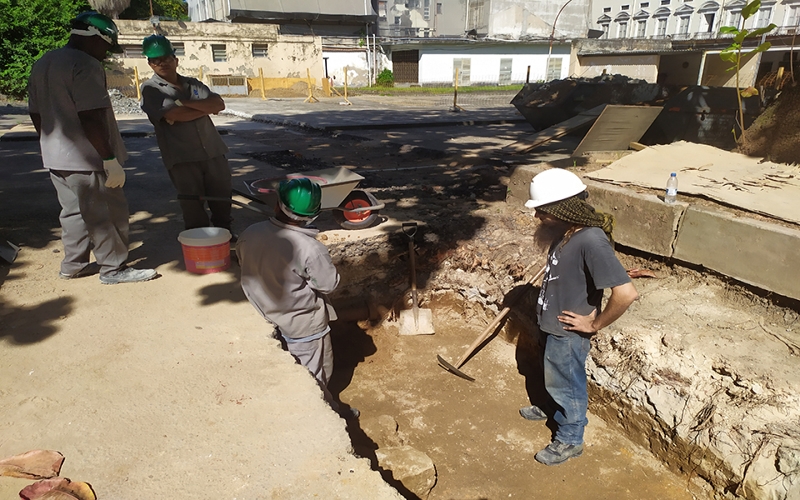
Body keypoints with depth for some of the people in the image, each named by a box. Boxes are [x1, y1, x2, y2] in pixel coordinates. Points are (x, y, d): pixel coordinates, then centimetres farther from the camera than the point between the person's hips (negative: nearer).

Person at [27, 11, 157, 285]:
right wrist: (111, 159, -22)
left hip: (55, 157, 9)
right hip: (86, 159, -9)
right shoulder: (85, 65, -17)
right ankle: (114, 269, 9)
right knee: (108, 213, 1)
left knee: (73, 211, 18)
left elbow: (36, 113, 19)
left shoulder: (41, 65, 14)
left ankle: (73, 265, 27)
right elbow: (91, 118, -24)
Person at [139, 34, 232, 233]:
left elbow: (219, 104, 0)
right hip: (182, 158, -4)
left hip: (214, 152, 4)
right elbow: (174, 115, -15)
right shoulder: (150, 89, 2)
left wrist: (184, 102, -10)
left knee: (222, 201, 12)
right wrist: (206, 107, -2)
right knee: (194, 208, 1)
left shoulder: (193, 83, 16)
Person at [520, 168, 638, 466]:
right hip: (554, 326, 8)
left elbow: (626, 293, -38)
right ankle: (553, 408, 56)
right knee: (555, 377, 30)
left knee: (567, 383, 13)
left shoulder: (591, 241, -33)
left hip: (569, 333, -8)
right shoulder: (566, 233, -5)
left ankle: (570, 440, 35)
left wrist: (595, 324, -24)